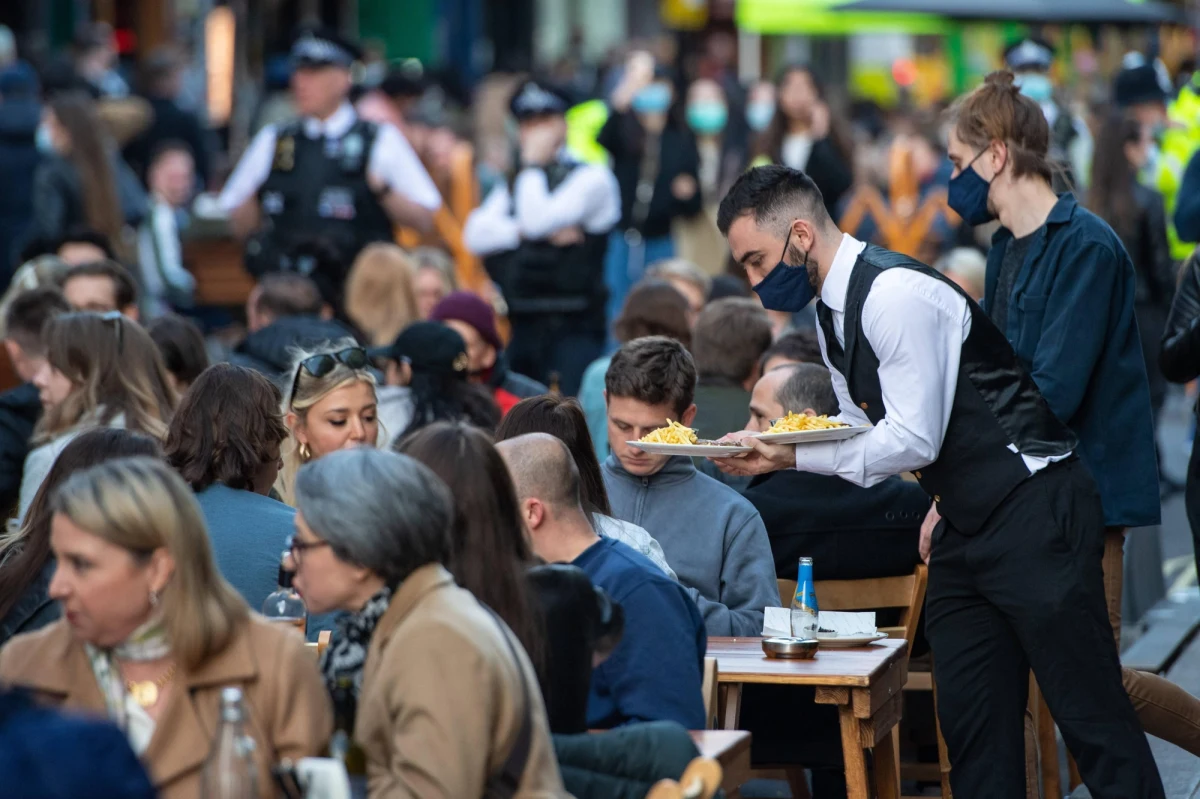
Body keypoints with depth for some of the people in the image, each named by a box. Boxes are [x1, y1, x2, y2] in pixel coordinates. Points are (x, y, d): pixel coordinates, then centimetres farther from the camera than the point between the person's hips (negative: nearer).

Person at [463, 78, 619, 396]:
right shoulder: (510, 186, 19)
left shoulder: (591, 177, -1)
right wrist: (523, 230, -13)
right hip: (521, 330, 6)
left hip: (572, 330, -6)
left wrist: (533, 164, -5)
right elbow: (475, 236, 2)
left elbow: (539, 219, -16)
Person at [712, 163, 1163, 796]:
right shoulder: (832, 314, 11)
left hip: (1034, 514, -10)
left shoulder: (896, 294, -18)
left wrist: (794, 457, -17)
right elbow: (867, 433, 19)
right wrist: (772, 451, 4)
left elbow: (914, 440, -21)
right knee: (971, 722, 8)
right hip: (964, 525, 10)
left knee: (1091, 717, -7)